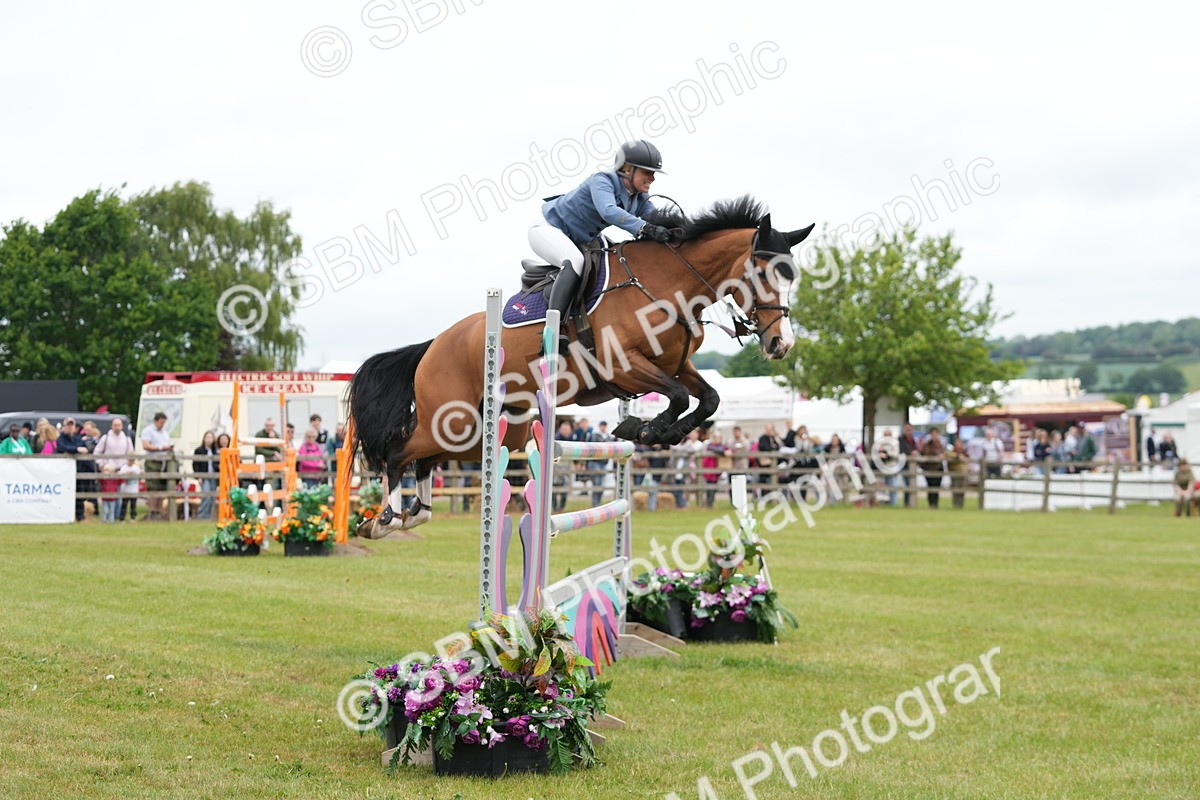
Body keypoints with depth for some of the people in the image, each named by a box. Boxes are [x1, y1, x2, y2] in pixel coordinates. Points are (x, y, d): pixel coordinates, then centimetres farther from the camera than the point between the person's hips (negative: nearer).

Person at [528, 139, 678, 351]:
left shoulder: (640, 198, -1)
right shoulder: (602, 181, -26)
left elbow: (657, 219, -14)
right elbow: (608, 211, -45)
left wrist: (672, 232, -39)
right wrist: (644, 229, -58)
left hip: (579, 243, 10)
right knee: (576, 262, -37)